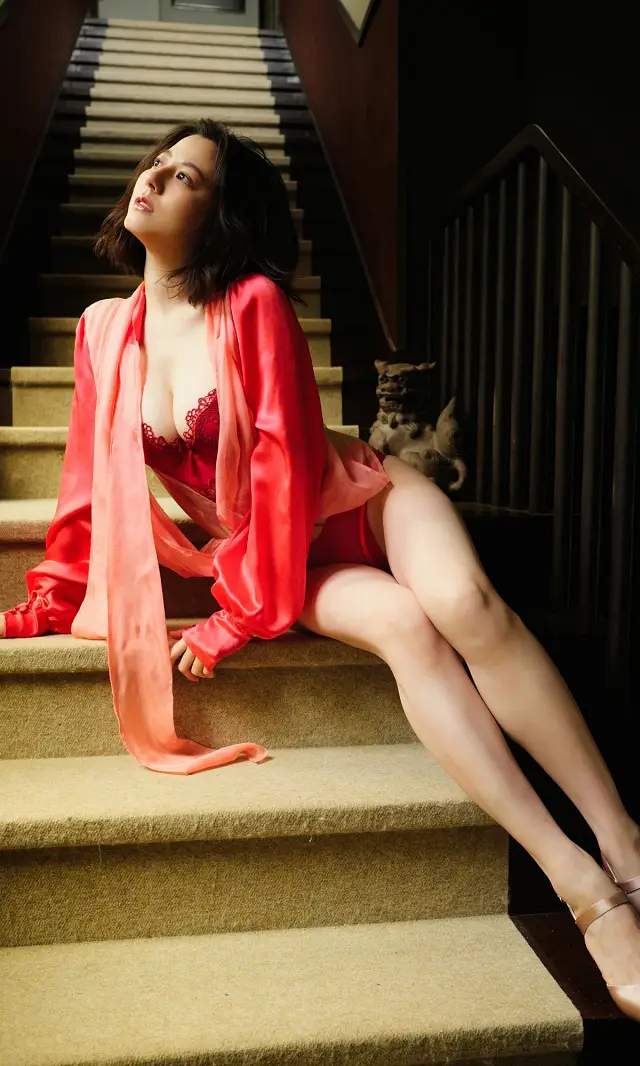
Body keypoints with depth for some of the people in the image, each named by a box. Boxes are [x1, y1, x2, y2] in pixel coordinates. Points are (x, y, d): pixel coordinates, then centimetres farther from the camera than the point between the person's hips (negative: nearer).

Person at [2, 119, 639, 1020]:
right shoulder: (104, 331, 1)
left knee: (466, 604, -32)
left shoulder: (255, 303, -12)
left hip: (364, 500, -1)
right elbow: (91, 487, 8)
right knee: (402, 625, -29)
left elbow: (284, 463, -17)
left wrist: (237, 616, -19)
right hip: (281, 556, 2)